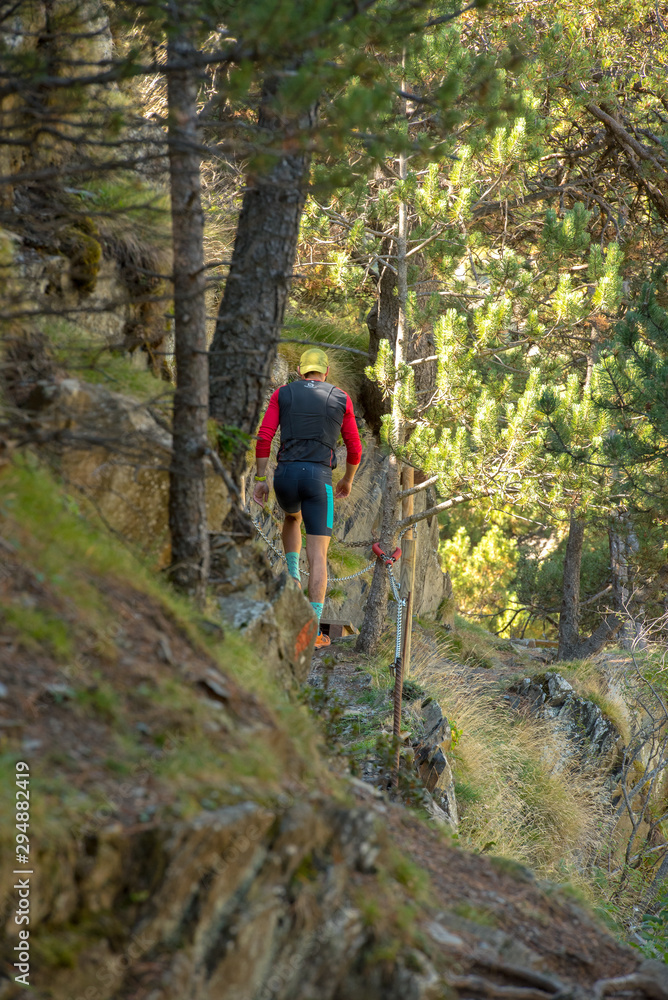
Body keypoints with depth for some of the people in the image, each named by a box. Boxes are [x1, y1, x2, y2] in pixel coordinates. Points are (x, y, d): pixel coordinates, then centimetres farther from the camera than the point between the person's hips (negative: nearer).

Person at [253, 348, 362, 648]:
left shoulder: (282, 394, 12)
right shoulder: (342, 399, 13)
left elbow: (263, 437, 2)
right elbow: (354, 449, 16)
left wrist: (260, 480, 6)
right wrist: (348, 480, 33)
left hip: (285, 476, 2)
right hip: (318, 479, -2)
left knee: (292, 517, 38)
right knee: (318, 557, 0)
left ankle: (293, 579, 21)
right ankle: (314, 631, -8)